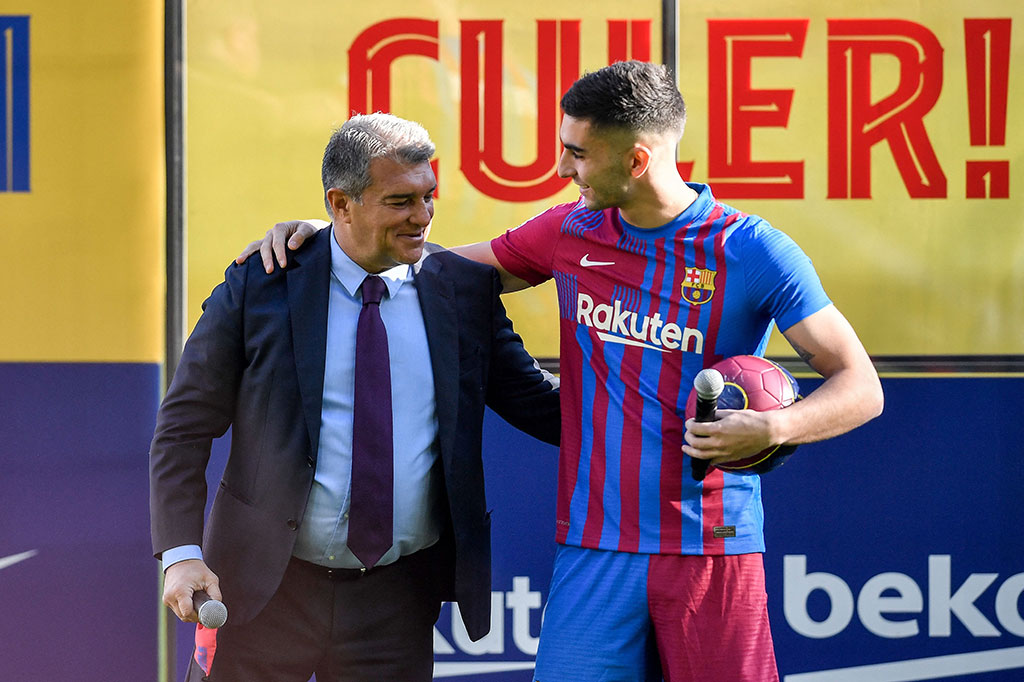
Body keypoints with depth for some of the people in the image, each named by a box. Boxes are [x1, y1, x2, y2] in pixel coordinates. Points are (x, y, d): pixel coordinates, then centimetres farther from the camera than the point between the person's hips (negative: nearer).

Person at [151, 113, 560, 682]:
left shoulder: (464, 289, 2)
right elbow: (184, 427, -2)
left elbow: (539, 405, 7)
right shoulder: (260, 288, -4)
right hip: (267, 588, -2)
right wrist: (182, 554, -13)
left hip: (399, 596, 2)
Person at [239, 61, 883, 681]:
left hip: (711, 546, -3)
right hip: (594, 545, 3)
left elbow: (861, 387, -4)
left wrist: (773, 428, -22)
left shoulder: (752, 251, -6)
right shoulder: (571, 233, 8)